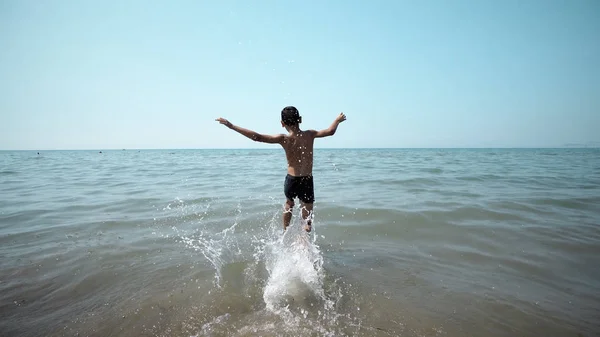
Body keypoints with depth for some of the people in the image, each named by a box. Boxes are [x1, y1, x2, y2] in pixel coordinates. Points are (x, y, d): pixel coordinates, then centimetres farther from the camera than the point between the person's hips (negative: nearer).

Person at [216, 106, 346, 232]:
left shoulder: (284, 139, -14)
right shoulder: (309, 135, -8)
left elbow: (257, 137, -22)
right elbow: (330, 131, 2)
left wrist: (231, 126, -19)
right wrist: (338, 120, 22)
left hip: (291, 181, 1)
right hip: (307, 182, -1)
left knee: (289, 203, 33)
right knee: (307, 219, 10)